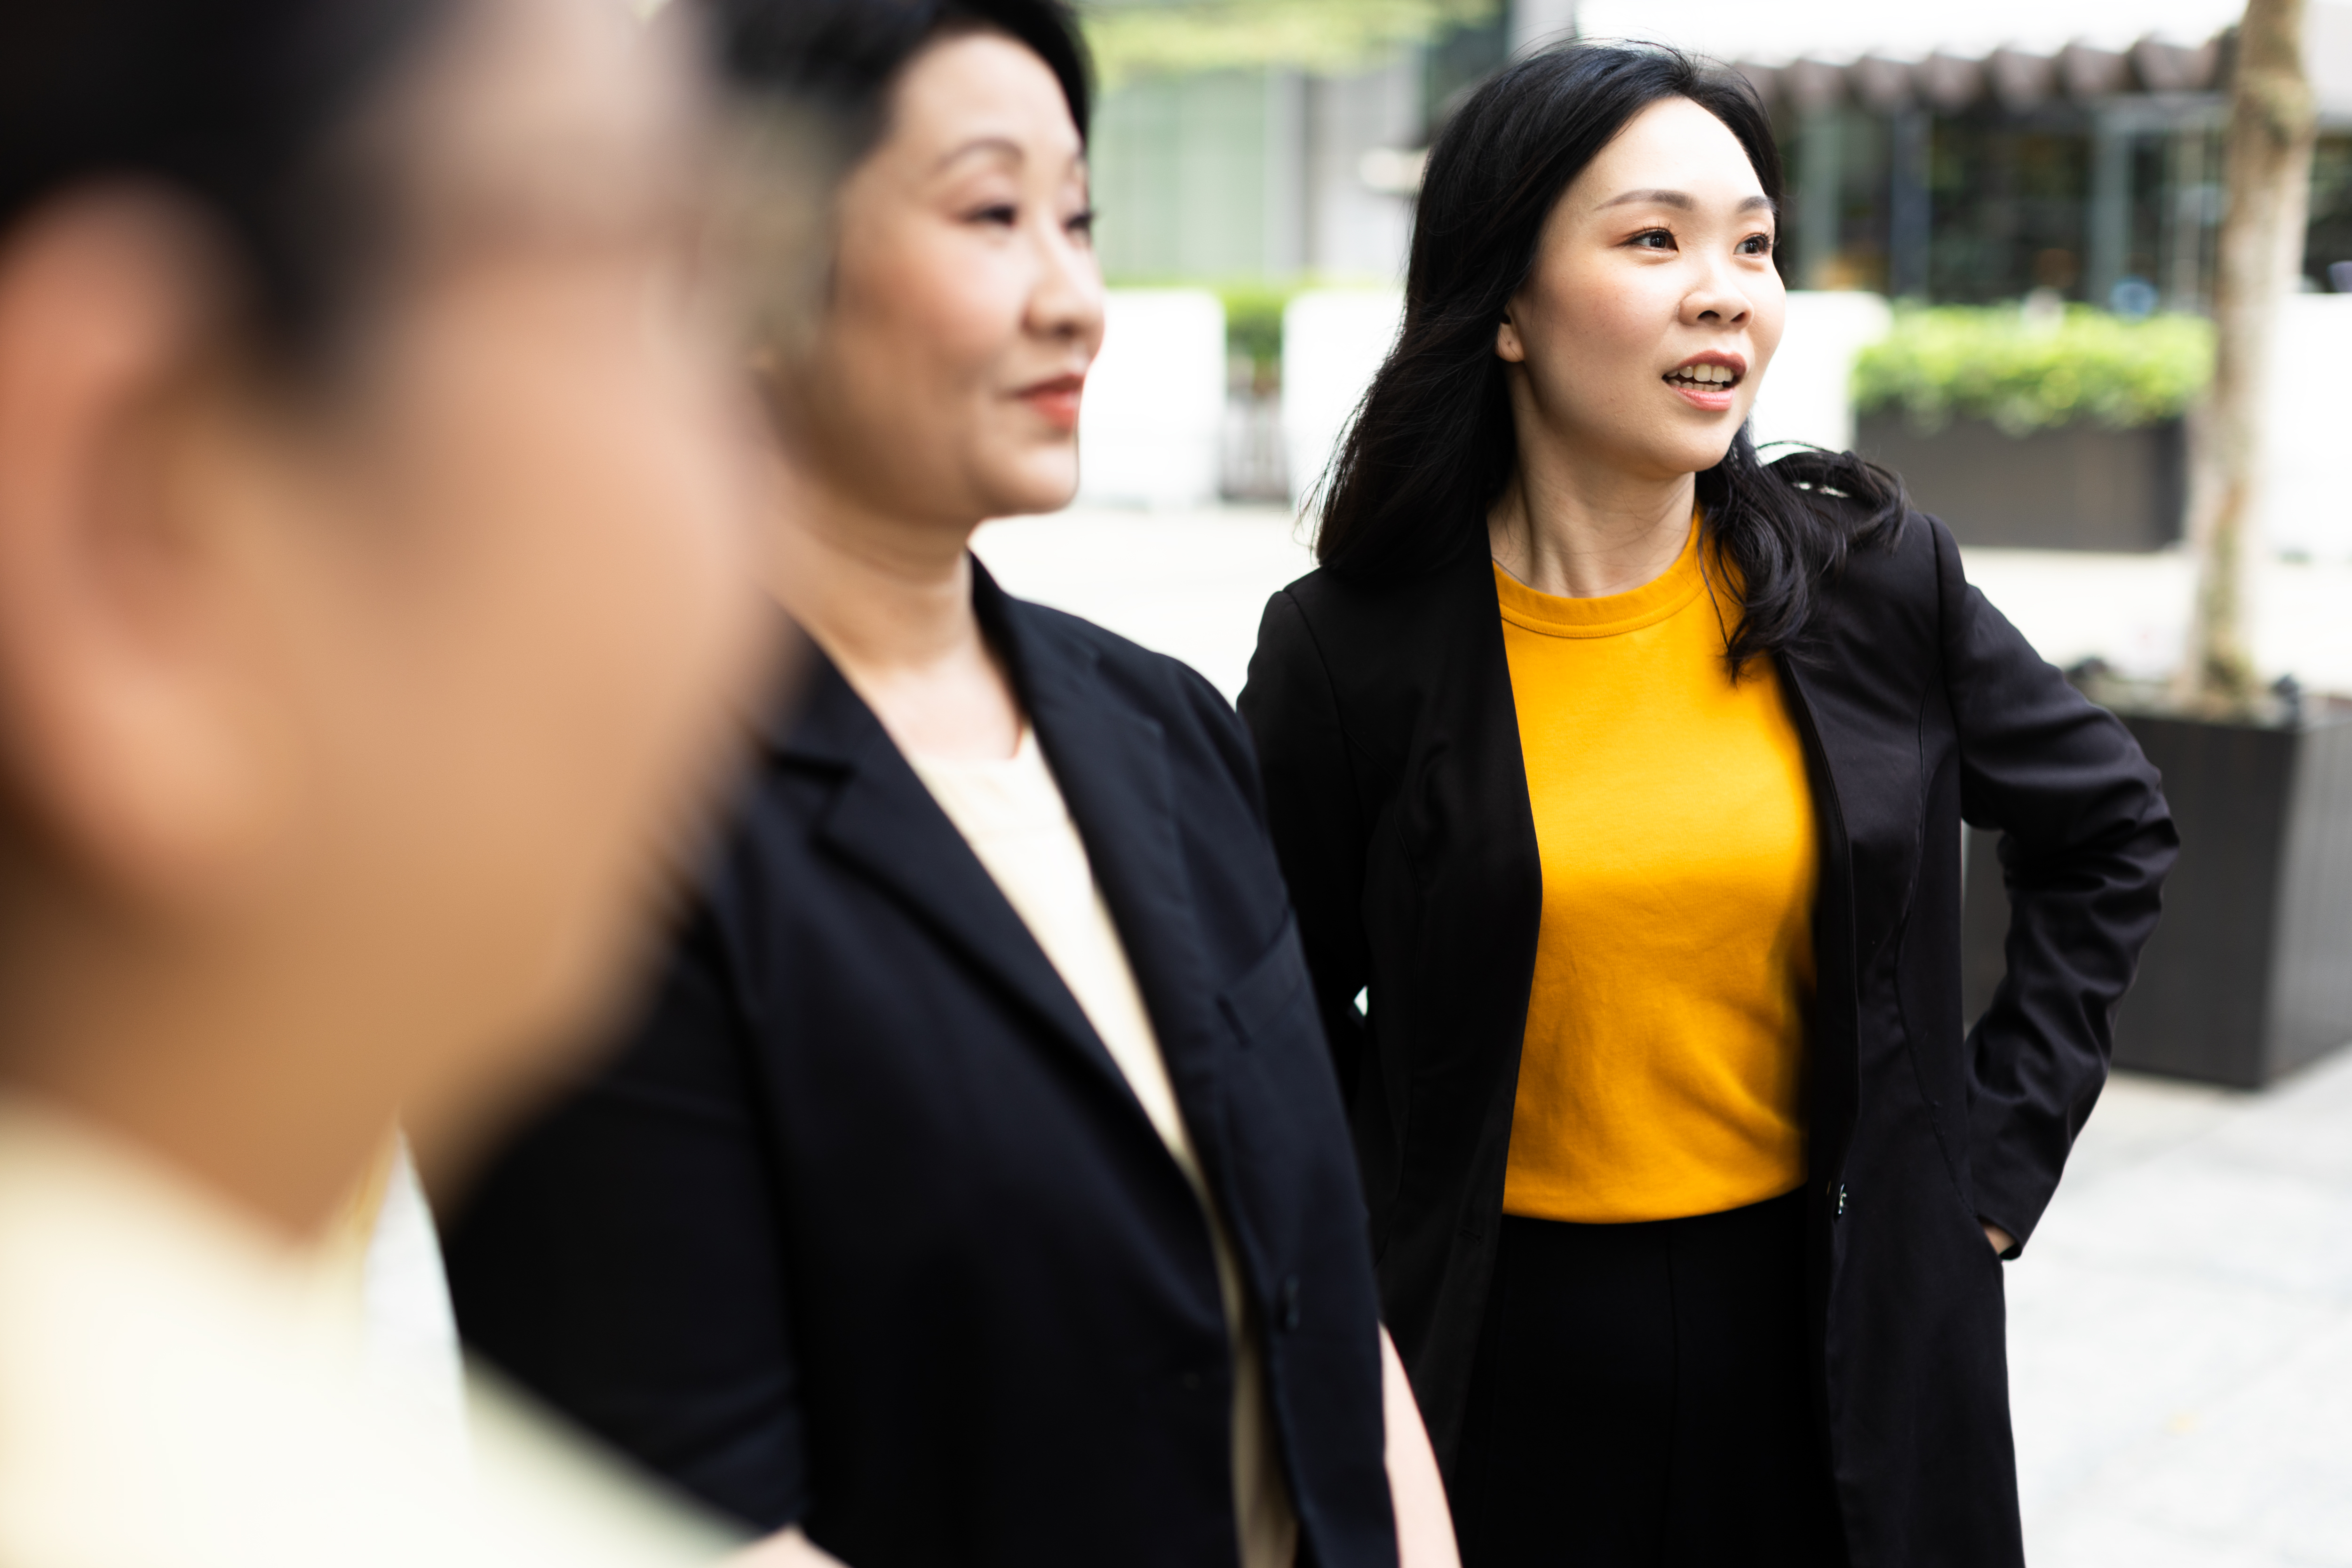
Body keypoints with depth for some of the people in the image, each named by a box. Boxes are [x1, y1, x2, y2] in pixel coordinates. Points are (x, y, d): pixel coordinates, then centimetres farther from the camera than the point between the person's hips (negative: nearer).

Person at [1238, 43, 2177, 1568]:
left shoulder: (1876, 582, -4)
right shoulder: (1353, 644, -10)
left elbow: (2112, 831, 10)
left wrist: (2003, 1145, 5)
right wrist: (1374, 1254, -3)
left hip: (1826, 1329, 2)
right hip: (1500, 1343, -2)